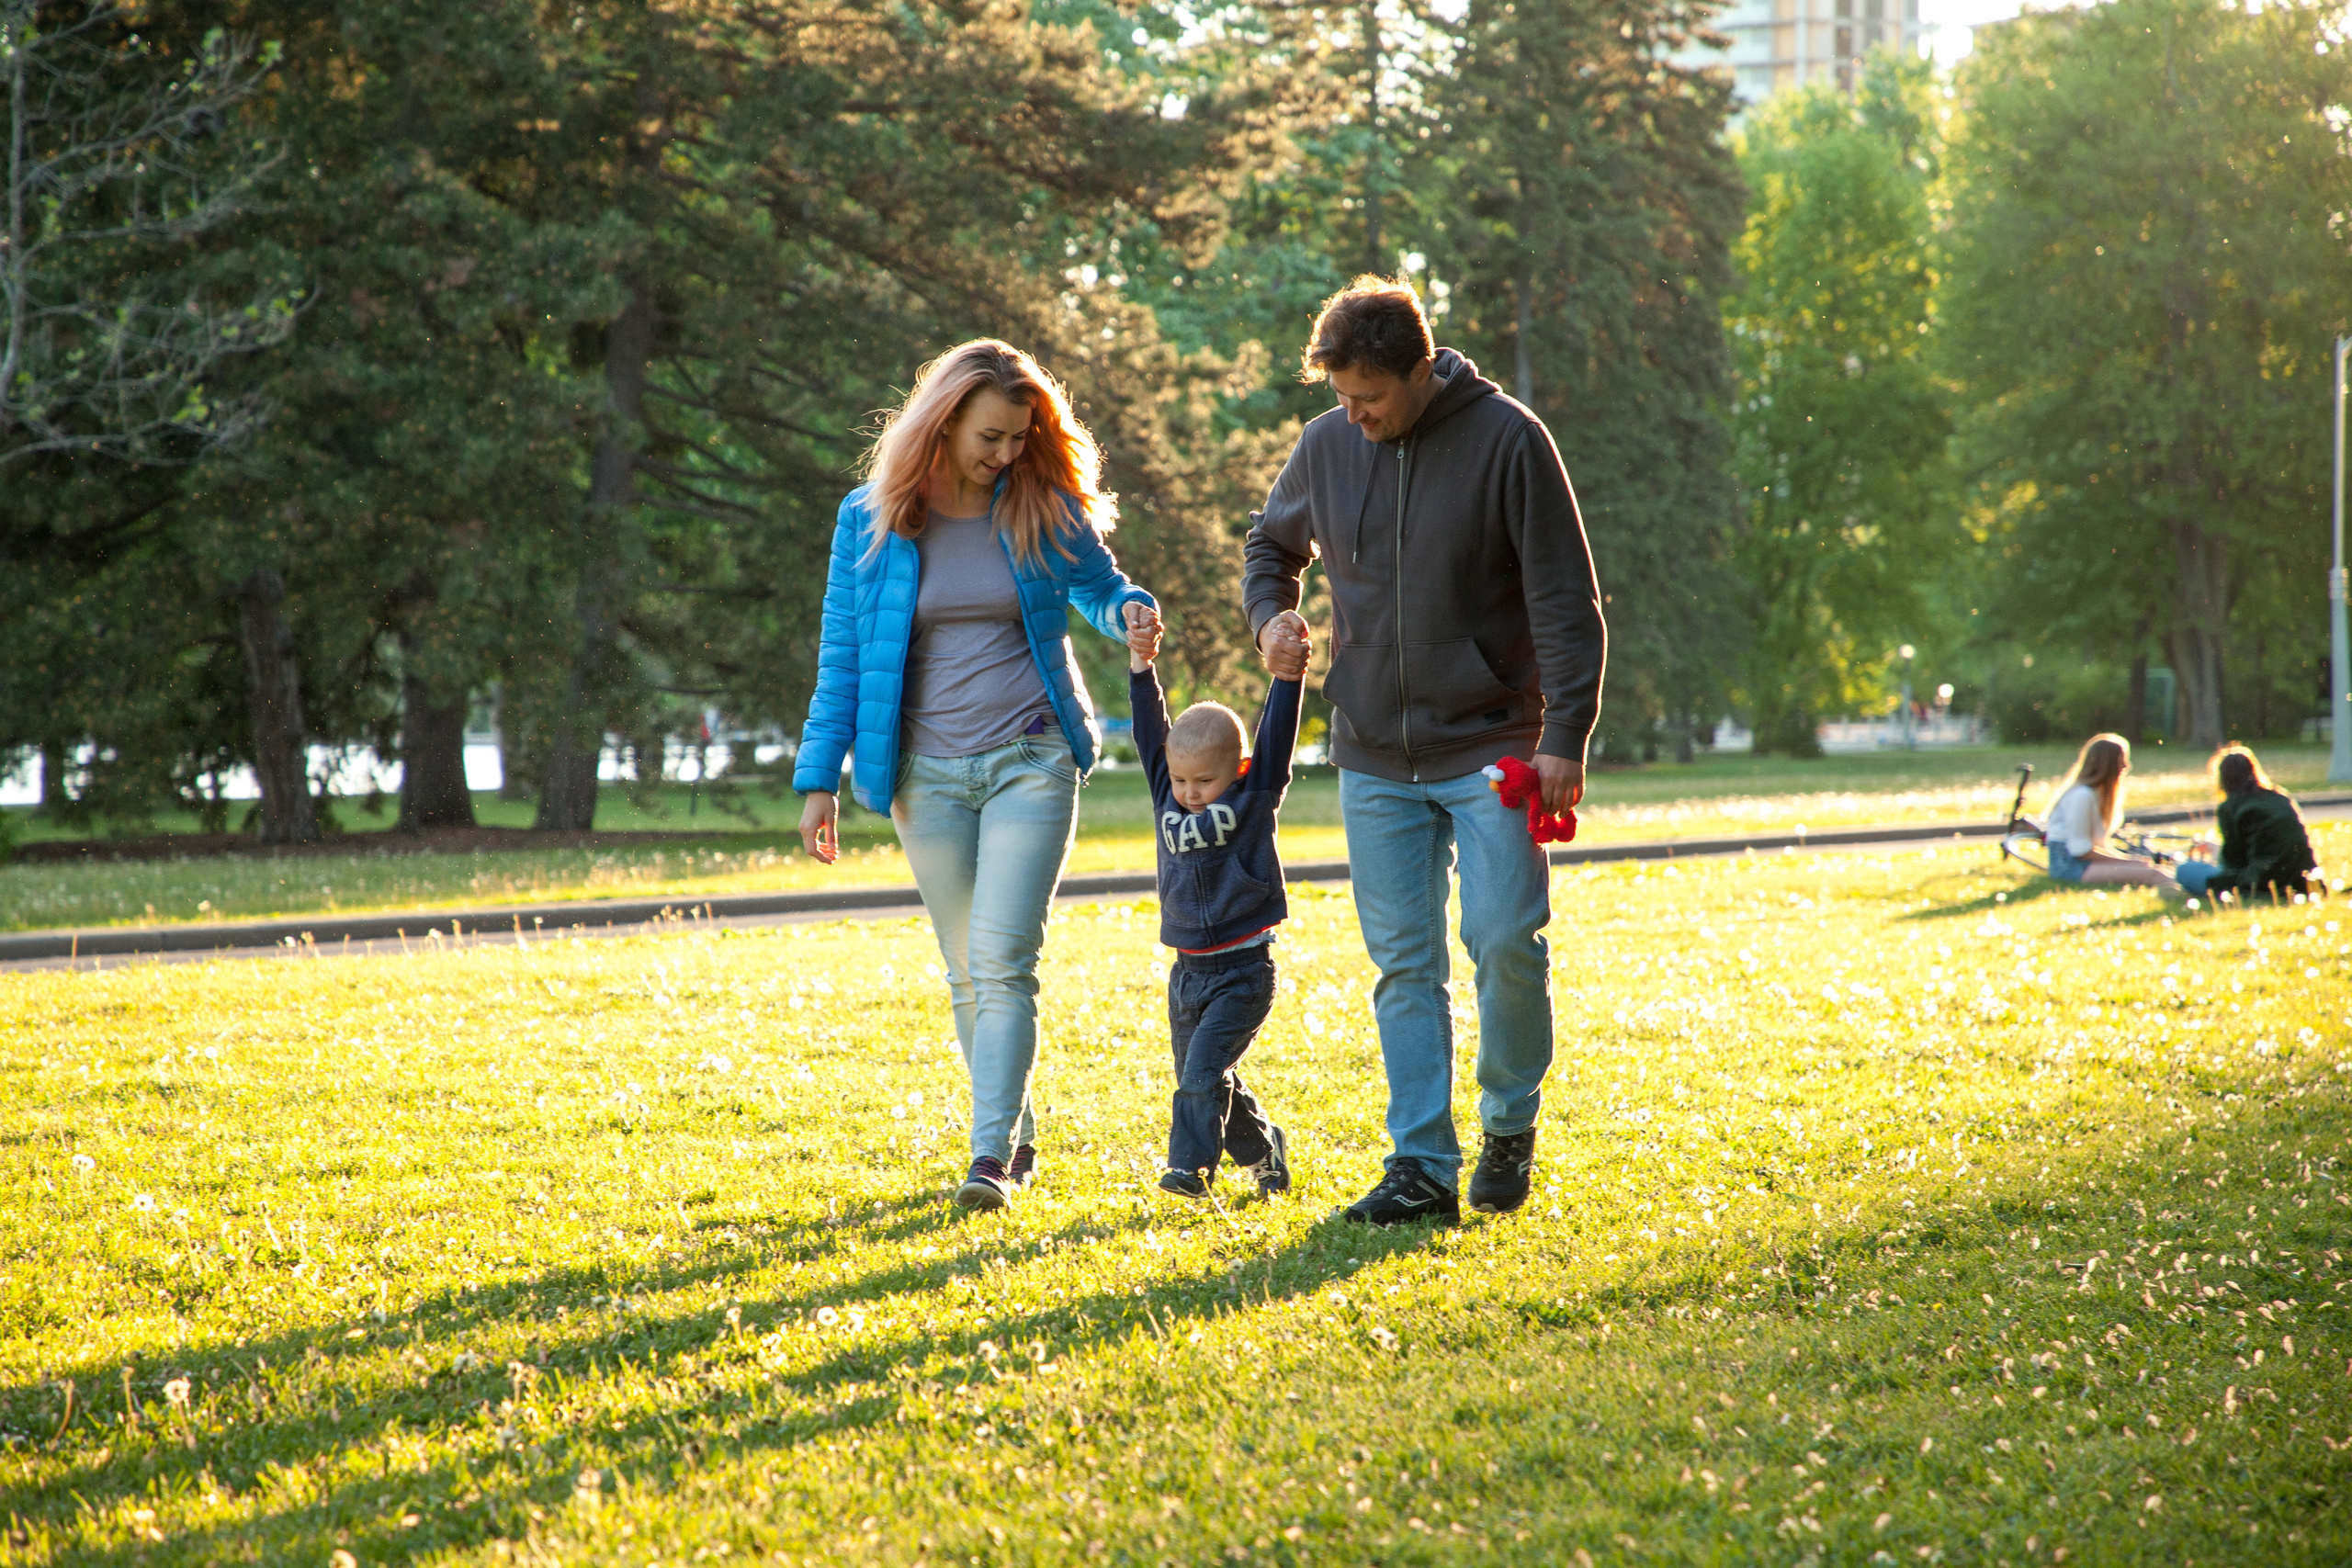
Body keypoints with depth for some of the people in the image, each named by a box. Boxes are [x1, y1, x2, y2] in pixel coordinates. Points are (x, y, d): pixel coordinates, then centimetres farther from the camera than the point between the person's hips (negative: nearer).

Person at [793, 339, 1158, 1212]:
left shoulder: (1047, 512, 0)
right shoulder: (871, 519, 0)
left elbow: (1098, 587, 18)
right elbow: (841, 656, 5)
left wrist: (1130, 611, -7)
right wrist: (819, 780, 2)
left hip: (1030, 762, -2)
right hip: (927, 772, 2)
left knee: (1003, 959, -14)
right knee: (969, 973, 8)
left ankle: (992, 1156, -16)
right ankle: (1018, 1138, 23)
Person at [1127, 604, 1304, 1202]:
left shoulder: (1255, 798, -5)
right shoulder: (1169, 800, 6)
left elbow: (1278, 736, -12)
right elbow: (1150, 733, 2)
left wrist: (1287, 675, -23)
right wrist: (1141, 663, -5)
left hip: (1242, 972, -6)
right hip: (1187, 970, 6)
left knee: (1202, 1070, -18)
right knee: (1205, 1079, 13)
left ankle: (1191, 1165, -15)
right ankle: (1263, 1151, 31)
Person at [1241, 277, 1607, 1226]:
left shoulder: (1507, 440, -9)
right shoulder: (1326, 446, 2)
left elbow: (1565, 601, -8)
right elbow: (1270, 546, 23)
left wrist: (1565, 737, -14)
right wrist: (1272, 614, 0)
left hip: (1492, 749, -3)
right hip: (1375, 760, 4)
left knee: (1506, 939, -11)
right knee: (1404, 966, 2)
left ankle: (1510, 1124, 12)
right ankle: (1422, 1167, 4)